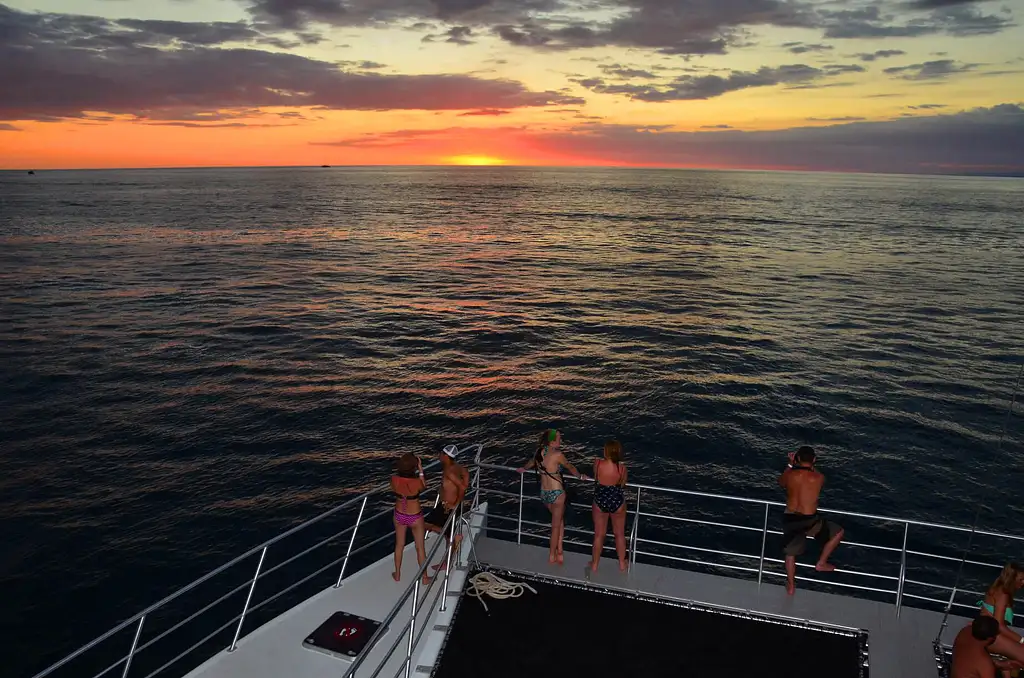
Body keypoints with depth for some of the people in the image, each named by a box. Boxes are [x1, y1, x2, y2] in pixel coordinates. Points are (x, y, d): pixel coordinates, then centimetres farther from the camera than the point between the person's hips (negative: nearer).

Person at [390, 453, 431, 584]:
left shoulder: (394, 479, -23)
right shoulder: (416, 482, -30)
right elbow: (424, 487, -6)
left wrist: (401, 470, -2)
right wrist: (421, 471, -7)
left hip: (399, 516, 3)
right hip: (415, 517, -3)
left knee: (399, 545, 25)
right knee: (420, 547, 17)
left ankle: (397, 575, 41)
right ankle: (425, 577, 31)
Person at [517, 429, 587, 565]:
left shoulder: (539, 452, -3)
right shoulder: (557, 455, -21)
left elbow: (532, 462, 19)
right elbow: (570, 468, -5)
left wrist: (523, 469, 40)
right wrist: (580, 476, 14)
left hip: (544, 493, 6)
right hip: (556, 493, -6)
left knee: (560, 519, 25)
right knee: (556, 526, 12)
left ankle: (559, 550, 23)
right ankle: (552, 556, 23)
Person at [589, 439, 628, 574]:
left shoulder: (598, 463, -23)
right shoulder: (622, 468, -22)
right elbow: (622, 484, -4)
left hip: (600, 501, 0)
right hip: (617, 502, 0)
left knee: (599, 535, 19)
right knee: (619, 534, 22)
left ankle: (594, 564, 34)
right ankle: (622, 564, 38)